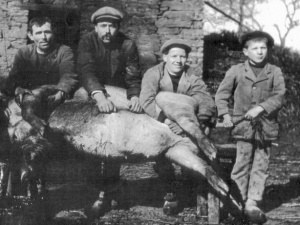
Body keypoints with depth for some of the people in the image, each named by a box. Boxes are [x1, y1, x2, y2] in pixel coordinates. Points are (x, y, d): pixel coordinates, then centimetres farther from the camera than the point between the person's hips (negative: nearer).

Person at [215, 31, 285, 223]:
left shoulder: (275, 72, 2)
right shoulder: (236, 71, 2)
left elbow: (279, 97, -5)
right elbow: (222, 94, 10)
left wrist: (261, 108, -19)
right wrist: (225, 114, -4)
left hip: (266, 126, 1)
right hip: (244, 126, -1)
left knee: (260, 167, 3)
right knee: (242, 165, 1)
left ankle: (253, 204, 8)